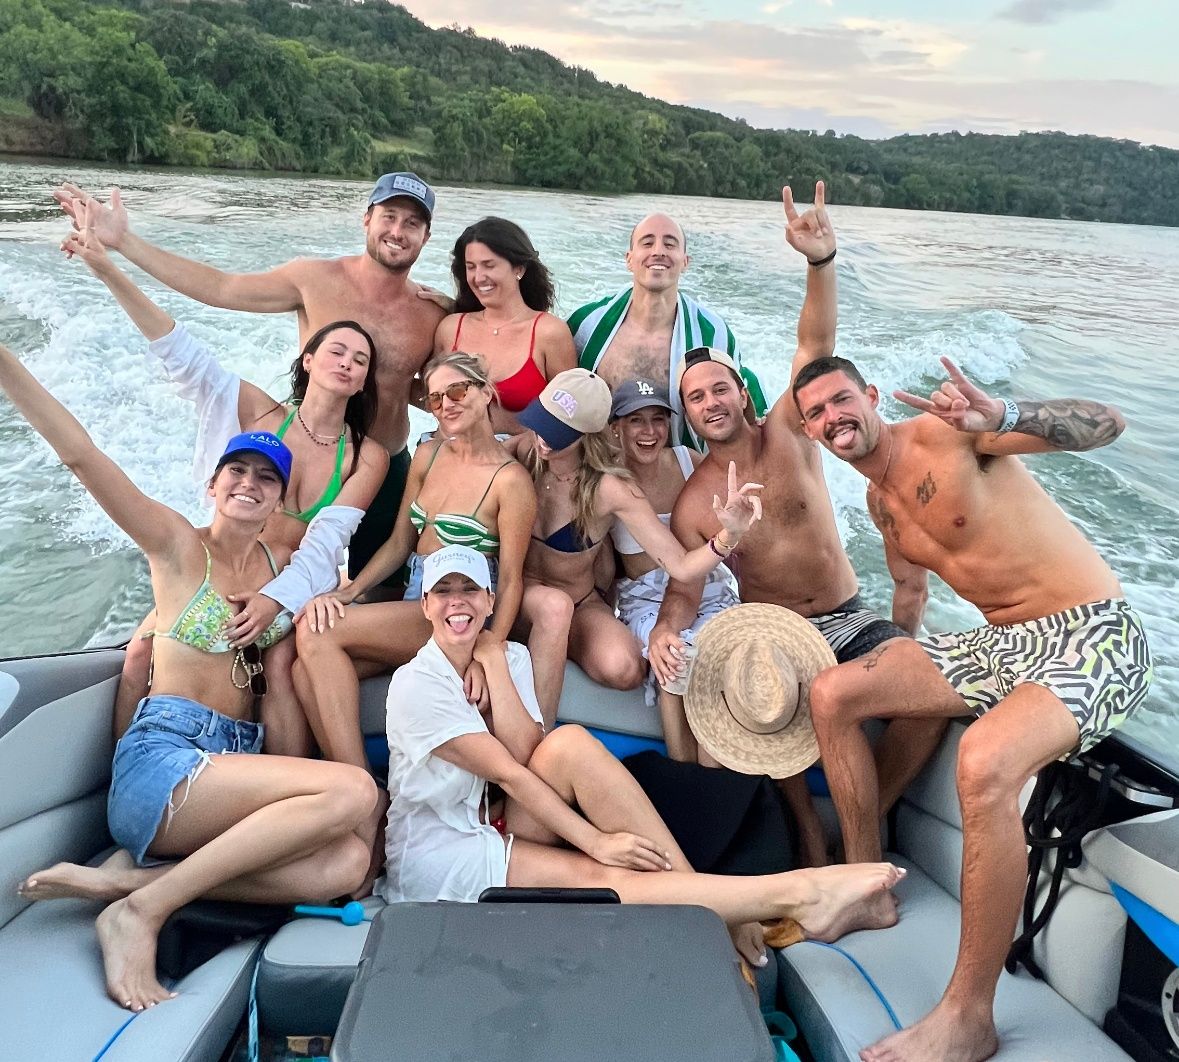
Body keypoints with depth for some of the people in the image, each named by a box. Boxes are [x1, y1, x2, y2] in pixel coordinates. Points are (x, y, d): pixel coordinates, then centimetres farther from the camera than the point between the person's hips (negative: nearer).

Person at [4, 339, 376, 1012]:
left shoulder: (282, 565, 15)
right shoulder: (179, 546, 1)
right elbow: (78, 453, -9)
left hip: (233, 765, 5)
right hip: (161, 759, -5)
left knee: (348, 864, -25)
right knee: (353, 791, -29)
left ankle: (128, 876, -13)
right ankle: (140, 913, -18)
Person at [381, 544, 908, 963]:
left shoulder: (509, 656, 3)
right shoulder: (415, 685, -14)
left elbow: (526, 753, -14)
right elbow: (508, 772, -20)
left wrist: (493, 661, -16)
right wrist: (596, 840, -22)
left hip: (488, 830, 5)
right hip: (435, 852, -4)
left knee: (570, 743, -25)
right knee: (600, 881, -28)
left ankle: (717, 917, -24)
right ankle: (795, 895, -28)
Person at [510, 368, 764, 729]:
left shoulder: (609, 490, -19)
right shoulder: (522, 451, -12)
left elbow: (681, 566, -24)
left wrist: (729, 534, -41)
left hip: (580, 605, -1)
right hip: (518, 594, 1)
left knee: (624, 669, -31)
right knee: (556, 605, -35)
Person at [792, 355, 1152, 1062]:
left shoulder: (944, 432, -12)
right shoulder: (881, 501, 12)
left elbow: (1107, 424, -21)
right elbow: (911, 590, 25)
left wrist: (1001, 417, -40)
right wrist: (887, 670, 14)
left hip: (1095, 637, -8)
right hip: (1000, 645, 8)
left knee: (983, 762, -36)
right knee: (832, 695, -4)